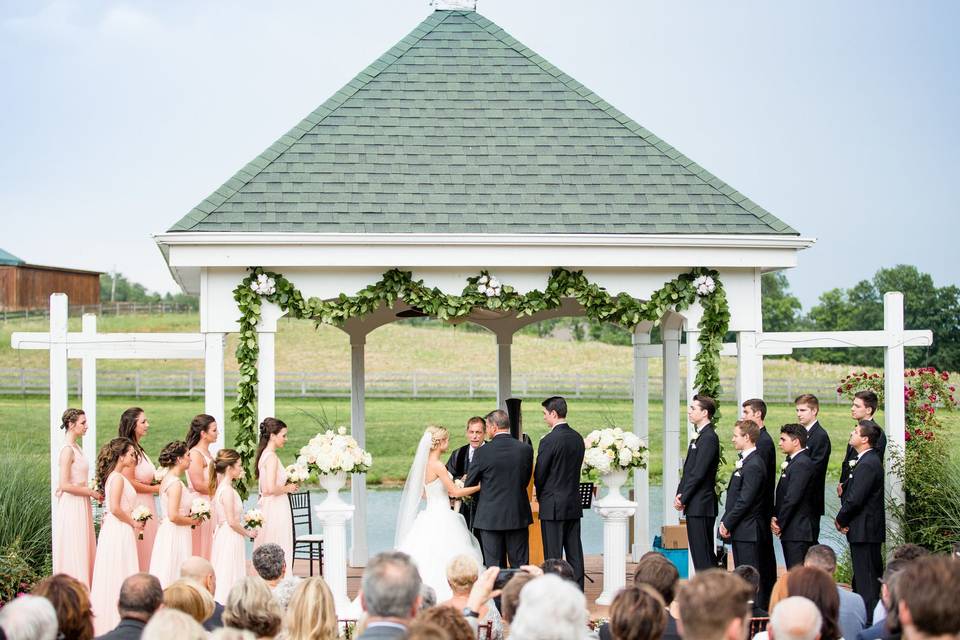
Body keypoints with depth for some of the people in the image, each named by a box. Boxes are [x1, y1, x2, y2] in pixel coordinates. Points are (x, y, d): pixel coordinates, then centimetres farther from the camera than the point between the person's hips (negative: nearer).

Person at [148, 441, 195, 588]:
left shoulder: (167, 479, 12)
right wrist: (192, 521, -9)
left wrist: (188, 516, 13)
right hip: (175, 535, -10)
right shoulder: (175, 483, -18)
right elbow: (173, 516, -23)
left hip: (167, 532, 10)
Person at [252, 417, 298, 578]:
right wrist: (287, 488, -9)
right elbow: (271, 488, -25)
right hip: (276, 510, -10)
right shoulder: (272, 457, -16)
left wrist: (286, 485, 14)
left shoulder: (264, 455, 13)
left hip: (267, 508, 10)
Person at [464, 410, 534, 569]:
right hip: (518, 516, 3)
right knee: (520, 566, 8)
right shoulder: (526, 449, -2)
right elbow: (526, 480, 9)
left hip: (490, 516, -3)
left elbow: (469, 484, 0)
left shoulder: (482, 452, -11)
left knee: (494, 566, 4)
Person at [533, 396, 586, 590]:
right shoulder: (578, 438, 7)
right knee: (574, 553, 9)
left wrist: (538, 494, 10)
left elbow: (539, 473, -9)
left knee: (553, 554, -3)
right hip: (574, 504, 7)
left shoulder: (549, 441, -15)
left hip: (553, 506, -7)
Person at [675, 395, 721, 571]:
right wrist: (680, 495, 5)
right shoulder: (700, 436, 17)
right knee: (706, 555, 13)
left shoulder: (709, 437, -14)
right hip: (696, 506, 10)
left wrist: (683, 499, -13)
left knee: (702, 557, -8)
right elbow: (689, 469, 17)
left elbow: (699, 472, -18)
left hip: (700, 505, -10)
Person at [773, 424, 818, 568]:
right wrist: (775, 517, 3)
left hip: (798, 531, -10)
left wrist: (779, 524, -12)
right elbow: (783, 495, 17)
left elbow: (792, 498, -20)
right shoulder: (792, 461, 16)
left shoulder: (802, 464, -16)